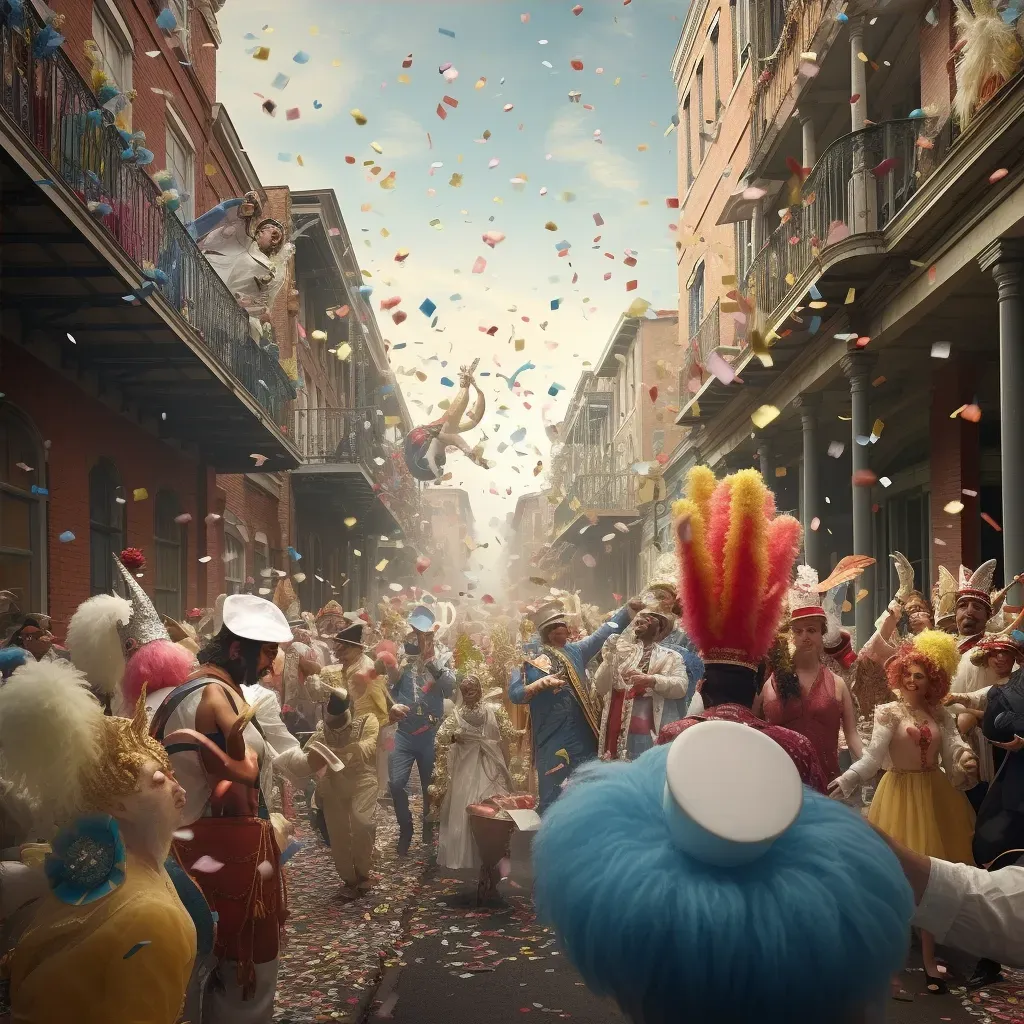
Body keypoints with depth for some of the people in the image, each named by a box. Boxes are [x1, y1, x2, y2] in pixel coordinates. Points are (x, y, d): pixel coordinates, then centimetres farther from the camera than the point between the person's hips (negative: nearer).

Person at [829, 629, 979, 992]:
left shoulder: (940, 714, 5)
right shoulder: (889, 712, -6)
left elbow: (955, 748, -8)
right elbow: (873, 756, -17)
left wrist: (966, 760, -32)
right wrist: (844, 780, -33)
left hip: (935, 795, 3)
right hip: (901, 794, -3)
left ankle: (928, 957, 15)